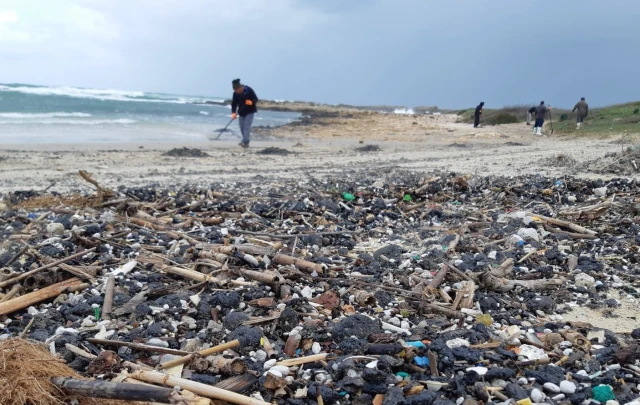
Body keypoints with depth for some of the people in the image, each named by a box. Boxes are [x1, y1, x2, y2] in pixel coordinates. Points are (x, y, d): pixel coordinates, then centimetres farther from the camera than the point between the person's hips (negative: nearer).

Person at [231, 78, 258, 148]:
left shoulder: (249, 90, -17)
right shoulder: (235, 93, -6)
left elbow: (256, 99, -12)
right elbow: (234, 103, -7)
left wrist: (251, 102, -34)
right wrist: (233, 112, -20)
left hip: (250, 111, -5)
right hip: (242, 112, 5)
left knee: (247, 126, -15)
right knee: (242, 127, 8)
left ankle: (245, 142, -19)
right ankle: (245, 141, 21)